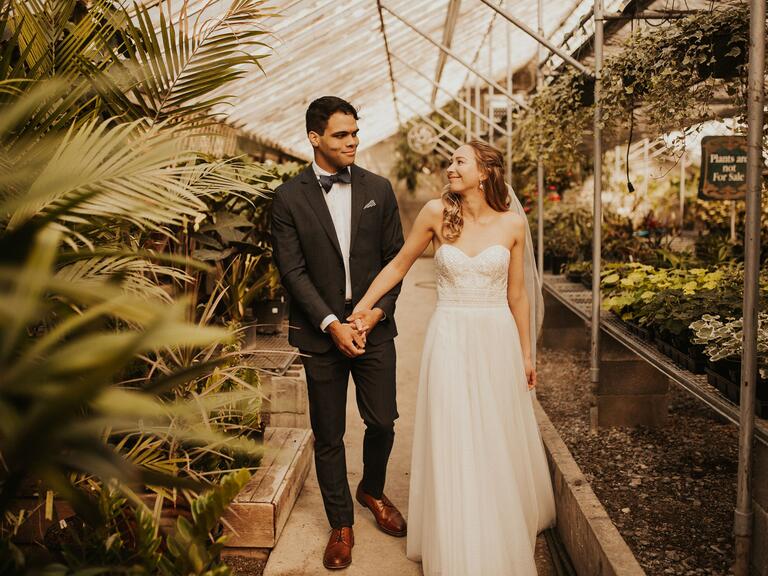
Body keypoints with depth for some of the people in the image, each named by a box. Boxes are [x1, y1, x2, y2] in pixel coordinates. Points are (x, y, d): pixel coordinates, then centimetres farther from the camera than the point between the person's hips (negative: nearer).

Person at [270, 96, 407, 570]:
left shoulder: (379, 189, 5)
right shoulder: (289, 197, -2)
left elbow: (394, 257, 6)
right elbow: (292, 270, -6)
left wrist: (377, 310, -8)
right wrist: (332, 324, -13)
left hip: (373, 326, 2)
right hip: (320, 332, -1)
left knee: (383, 421, 6)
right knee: (328, 435, 7)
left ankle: (373, 491, 37)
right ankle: (341, 524, 26)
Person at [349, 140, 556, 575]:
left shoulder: (513, 222, -1)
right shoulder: (436, 213, -4)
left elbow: (517, 294, 6)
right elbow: (399, 265, 6)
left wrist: (526, 354, 11)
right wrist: (362, 307, 2)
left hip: (497, 341, 1)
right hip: (450, 341, -1)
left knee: (501, 444, 14)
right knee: (453, 447, 5)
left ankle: (507, 533, 39)